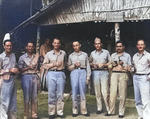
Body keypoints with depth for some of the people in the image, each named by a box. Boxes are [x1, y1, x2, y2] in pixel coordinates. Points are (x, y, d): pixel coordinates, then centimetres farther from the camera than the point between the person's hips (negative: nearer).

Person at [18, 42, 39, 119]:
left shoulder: (37, 56, 13)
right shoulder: (22, 58, 4)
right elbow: (20, 70, 0)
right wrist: (28, 67, -11)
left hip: (35, 76, 3)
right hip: (26, 77, -3)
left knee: (35, 97, 5)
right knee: (27, 97, -2)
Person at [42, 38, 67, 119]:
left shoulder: (63, 53, 13)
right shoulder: (48, 54, 8)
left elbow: (65, 63, 22)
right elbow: (44, 65, 4)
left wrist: (63, 66, 3)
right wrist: (54, 64, -6)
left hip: (61, 74, 1)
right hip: (51, 74, -1)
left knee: (60, 94, 3)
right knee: (51, 94, 0)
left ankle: (60, 112, 11)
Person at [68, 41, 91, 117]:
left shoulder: (85, 55, 15)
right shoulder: (71, 56, 17)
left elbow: (88, 66, 12)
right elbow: (68, 68, 15)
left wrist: (88, 77, 4)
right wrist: (74, 65, -5)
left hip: (83, 72, 0)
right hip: (74, 72, 1)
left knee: (83, 92, -2)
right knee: (74, 92, -3)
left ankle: (84, 111, 4)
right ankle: (75, 111, 4)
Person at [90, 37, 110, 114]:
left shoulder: (106, 52, 8)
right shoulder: (92, 53, 15)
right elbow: (90, 63, 19)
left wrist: (103, 65, -8)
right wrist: (93, 65, -2)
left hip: (104, 72, -3)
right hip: (95, 72, 3)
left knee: (105, 92, -8)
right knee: (97, 92, 5)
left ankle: (108, 109, 0)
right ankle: (99, 108, 13)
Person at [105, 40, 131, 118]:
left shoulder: (127, 55, 12)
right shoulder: (113, 55, 19)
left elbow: (129, 68, 6)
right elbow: (109, 66, 17)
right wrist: (112, 65, -3)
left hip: (123, 75, -2)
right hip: (114, 74, 2)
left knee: (122, 95, -3)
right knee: (112, 93, -2)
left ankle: (121, 112, 4)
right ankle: (111, 111, 6)